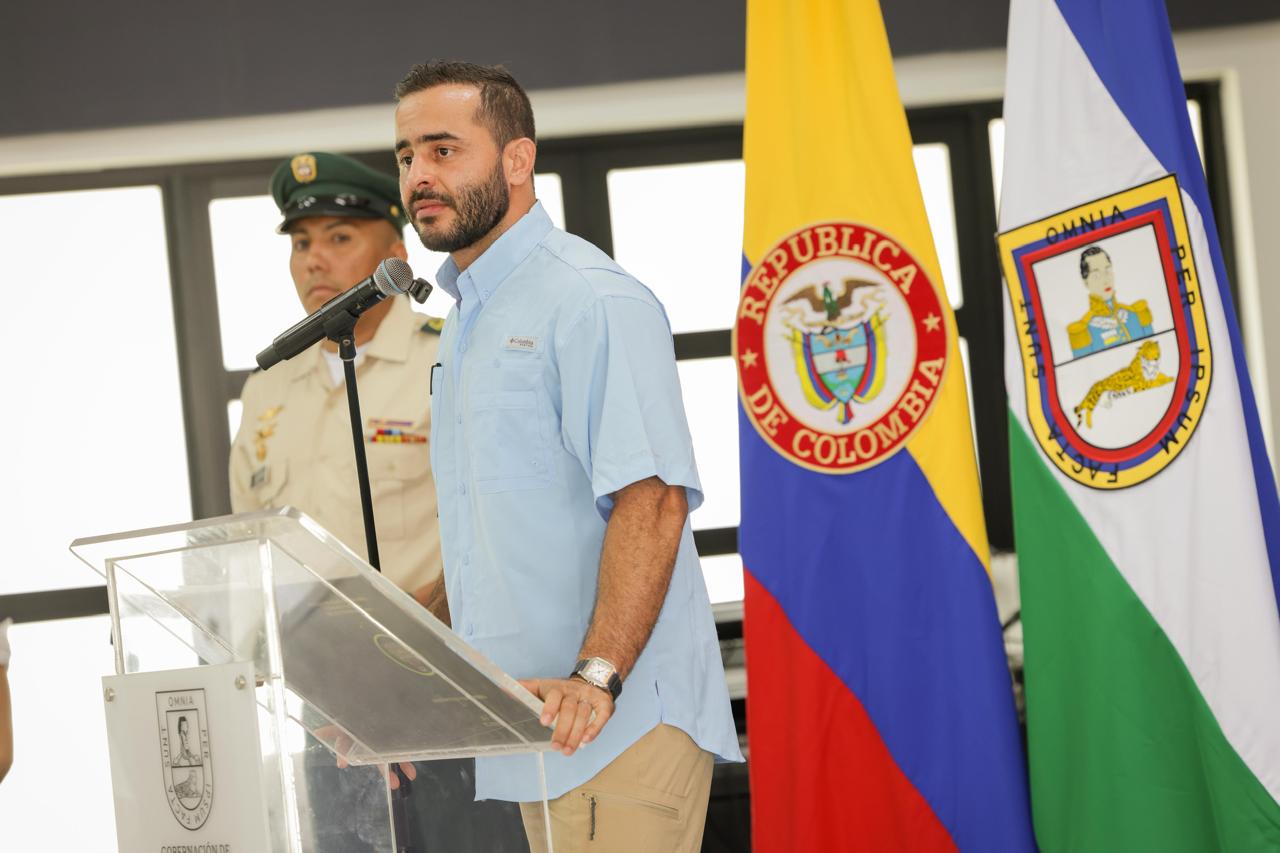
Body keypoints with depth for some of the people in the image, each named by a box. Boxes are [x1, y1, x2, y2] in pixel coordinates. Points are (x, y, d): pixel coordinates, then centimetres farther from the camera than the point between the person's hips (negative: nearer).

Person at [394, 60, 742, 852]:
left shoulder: (591, 302, -11)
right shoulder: (467, 319, 20)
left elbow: (651, 498, -22)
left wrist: (595, 678, -30)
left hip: (619, 722, -9)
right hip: (538, 727, 9)